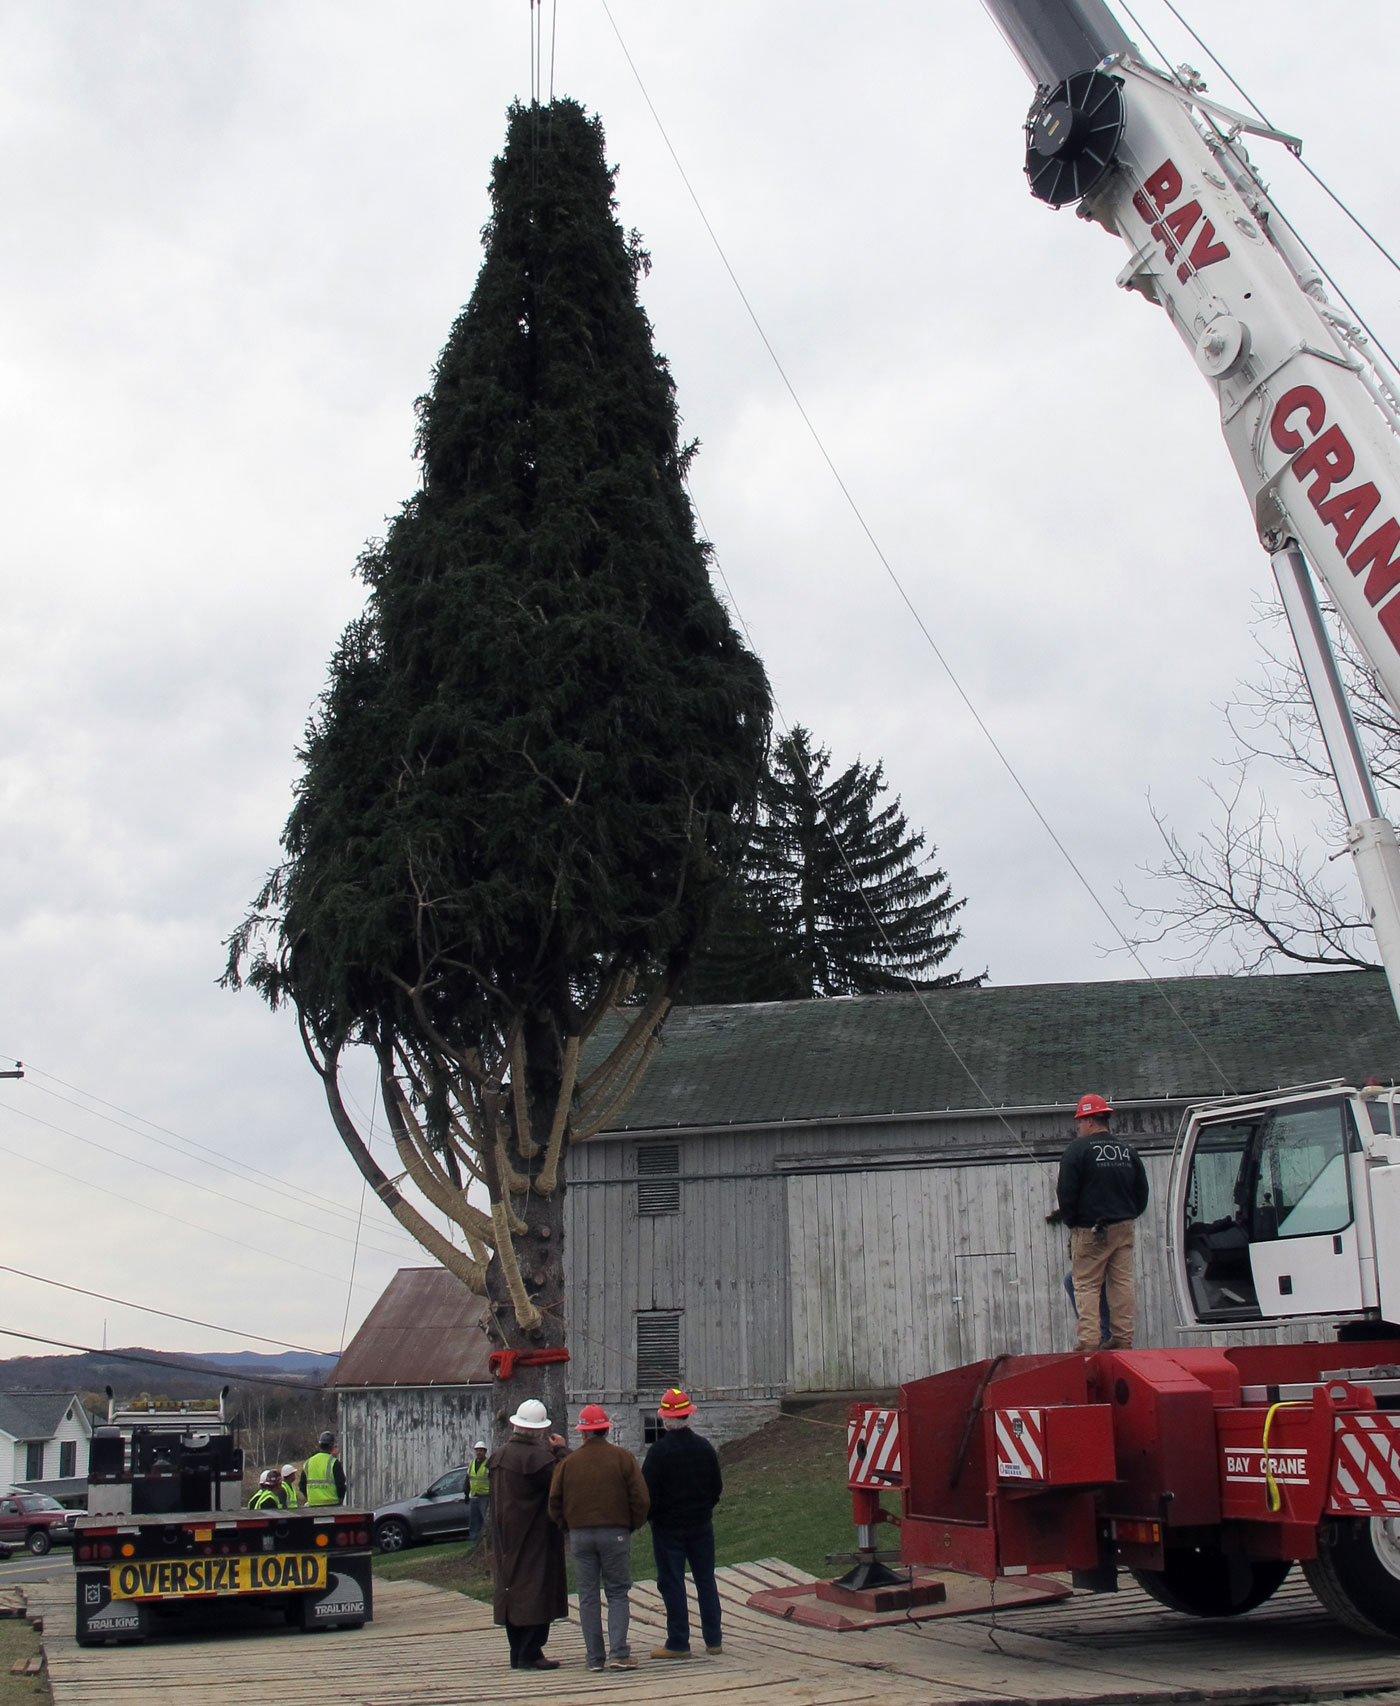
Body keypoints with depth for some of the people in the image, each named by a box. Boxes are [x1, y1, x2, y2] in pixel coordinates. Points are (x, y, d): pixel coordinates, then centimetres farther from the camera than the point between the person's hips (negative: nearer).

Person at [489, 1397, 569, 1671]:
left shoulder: (498, 1456, 7)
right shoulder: (537, 1457, -19)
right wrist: (561, 1451, -7)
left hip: (506, 1539, 8)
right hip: (535, 1536, -8)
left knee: (512, 1587, 13)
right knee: (536, 1589, -3)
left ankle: (517, 1653, 18)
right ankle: (530, 1654, -4)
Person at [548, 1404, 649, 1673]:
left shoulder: (568, 1462, 2)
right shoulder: (623, 1457, -2)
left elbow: (554, 1501, 4)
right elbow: (641, 1498, -6)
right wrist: (632, 1525, 9)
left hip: (580, 1534, 1)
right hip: (615, 1532, -1)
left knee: (588, 1597, 8)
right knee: (617, 1594, 5)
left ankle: (595, 1657, 8)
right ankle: (618, 1652, -7)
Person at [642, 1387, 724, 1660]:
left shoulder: (659, 1451, -14)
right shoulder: (704, 1447, 1)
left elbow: (648, 1492, -12)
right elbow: (717, 1487, 8)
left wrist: (651, 1515, 5)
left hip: (668, 1527, -5)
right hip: (701, 1525, 5)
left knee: (672, 1583, 1)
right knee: (705, 1581, 11)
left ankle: (678, 1643, 2)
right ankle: (713, 1640, 15)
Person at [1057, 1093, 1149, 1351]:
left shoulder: (1078, 1149, -9)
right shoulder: (1128, 1151, 10)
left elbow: (1066, 1192, -11)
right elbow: (1142, 1192, 14)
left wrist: (1071, 1222, 2)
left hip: (1090, 1230, -5)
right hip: (1123, 1228, 5)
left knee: (1086, 1286, -1)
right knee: (1122, 1284, 9)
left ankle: (1088, 1341, -6)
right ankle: (1123, 1339, 9)